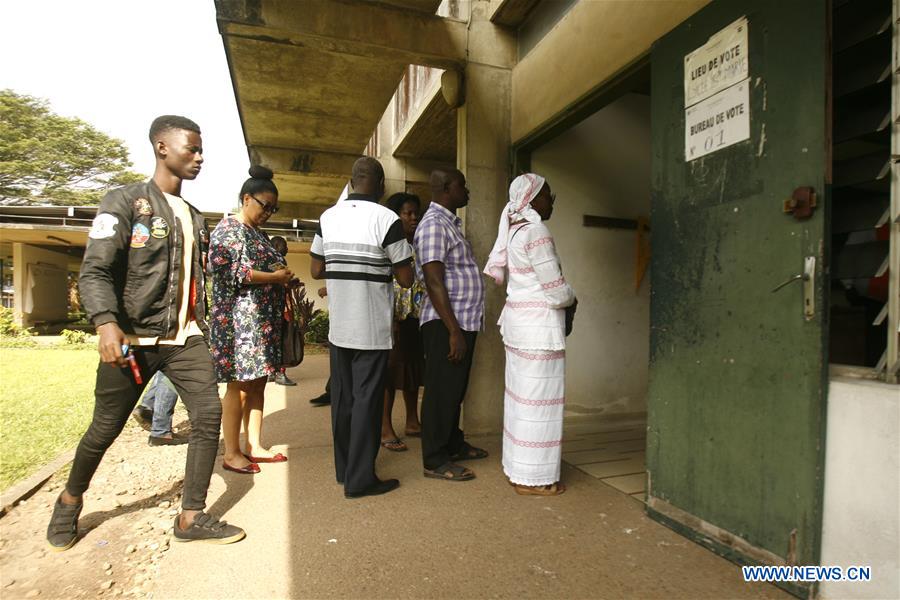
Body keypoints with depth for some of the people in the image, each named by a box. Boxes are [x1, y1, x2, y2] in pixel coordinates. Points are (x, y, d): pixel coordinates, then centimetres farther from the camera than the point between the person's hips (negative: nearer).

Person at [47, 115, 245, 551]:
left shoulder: (194, 217, 15)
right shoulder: (125, 202, -4)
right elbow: (95, 271, -13)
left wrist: (206, 329, 15)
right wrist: (106, 323, -28)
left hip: (185, 338, 5)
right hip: (133, 339, -4)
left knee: (209, 415, -7)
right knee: (105, 429, 8)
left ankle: (191, 518, 5)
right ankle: (70, 500, 38)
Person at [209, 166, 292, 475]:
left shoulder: (259, 233, 20)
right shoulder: (228, 229, -5)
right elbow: (231, 273, -17)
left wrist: (283, 275, 6)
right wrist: (275, 277, -13)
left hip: (264, 318, 9)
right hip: (240, 318, -8)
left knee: (258, 382, 10)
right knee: (239, 385, -4)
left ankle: (254, 446, 19)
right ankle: (231, 453, 7)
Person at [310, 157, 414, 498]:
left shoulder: (328, 217, 5)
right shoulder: (386, 220, -11)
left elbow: (316, 270, 10)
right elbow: (406, 279, -9)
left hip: (338, 327, 6)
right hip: (372, 329, -5)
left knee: (342, 398, 14)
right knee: (366, 400, 2)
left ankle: (344, 470, 28)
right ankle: (360, 480, 11)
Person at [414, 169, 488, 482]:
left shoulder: (450, 222, 18)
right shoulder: (434, 224, -14)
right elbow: (434, 282, -21)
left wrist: (463, 326, 18)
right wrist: (454, 330, -23)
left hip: (463, 321, 10)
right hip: (445, 323, -10)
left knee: (456, 389, 18)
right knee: (441, 391, -1)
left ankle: (454, 445, 32)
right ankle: (435, 461, 11)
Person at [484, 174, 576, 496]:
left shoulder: (515, 230, 12)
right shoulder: (536, 233, -16)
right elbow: (556, 289, -18)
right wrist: (572, 300, 6)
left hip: (518, 320, 9)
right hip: (539, 327, -9)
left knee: (520, 396, 15)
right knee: (539, 400, -1)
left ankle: (517, 467, 27)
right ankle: (533, 478, 11)